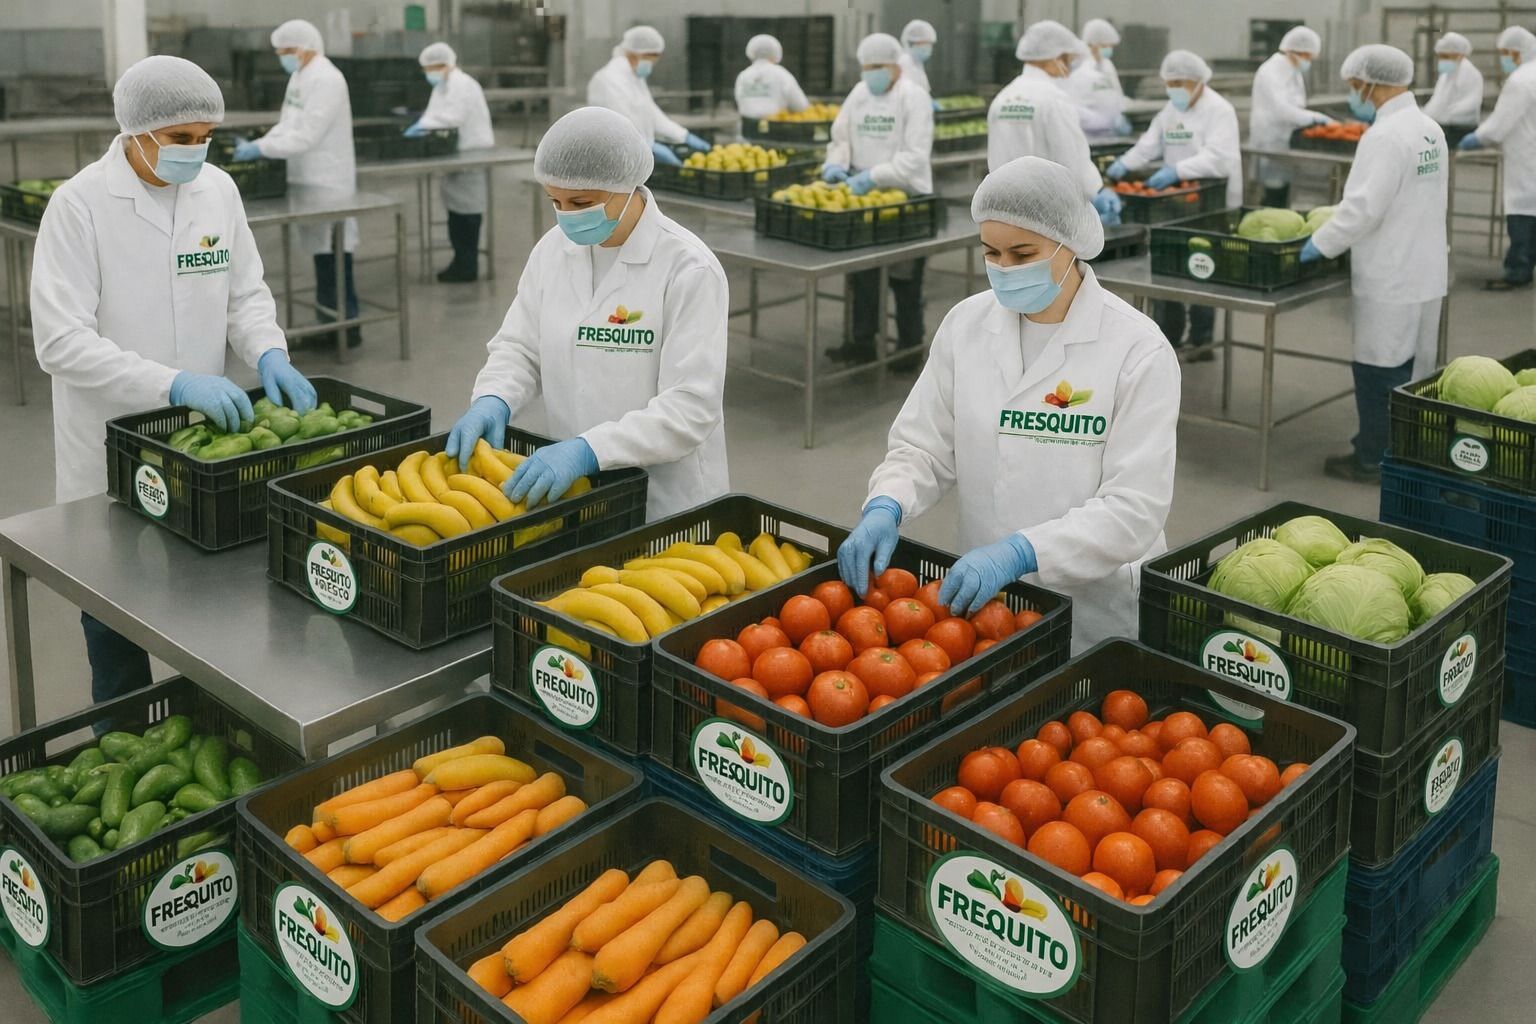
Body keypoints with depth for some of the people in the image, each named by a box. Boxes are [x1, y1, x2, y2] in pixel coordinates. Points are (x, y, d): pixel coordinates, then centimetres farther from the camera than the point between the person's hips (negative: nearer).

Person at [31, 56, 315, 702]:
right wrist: (174, 384, -28)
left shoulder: (218, 191, 1)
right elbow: (60, 341, -18)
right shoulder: (80, 205, -13)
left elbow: (246, 295, 10)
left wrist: (268, 353, -12)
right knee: (119, 643, 10)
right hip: (112, 456, -4)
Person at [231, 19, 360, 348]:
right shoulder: (298, 77, 12)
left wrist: (260, 149, -20)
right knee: (322, 253, 13)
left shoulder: (326, 79, -18)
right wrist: (257, 145, 2)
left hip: (328, 182, -9)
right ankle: (329, 324, 20)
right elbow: (287, 125, 17)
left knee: (334, 255, -4)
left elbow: (307, 136, -24)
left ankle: (347, 328, 3)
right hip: (309, 179, 9)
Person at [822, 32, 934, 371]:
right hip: (864, 196, 5)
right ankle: (863, 340, 20)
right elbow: (841, 136, 11)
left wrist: (874, 175, -29)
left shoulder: (913, 97, -10)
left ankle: (910, 345, 16)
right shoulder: (859, 93, 7)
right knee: (861, 273, 8)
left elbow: (916, 156, -19)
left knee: (905, 279, 4)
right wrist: (836, 163, -12)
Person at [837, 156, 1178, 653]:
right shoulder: (966, 324, -1)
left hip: (1098, 614, -3)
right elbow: (924, 447, 1)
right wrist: (885, 508, -20)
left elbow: (1135, 507, -19)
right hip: (981, 601, 4)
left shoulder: (1138, 349, -14)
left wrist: (1018, 553, -31)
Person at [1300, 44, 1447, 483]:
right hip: (1424, 273, 9)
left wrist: (1320, 244, -10)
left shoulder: (1384, 137, -19)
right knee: (1410, 371, 16)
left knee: (1378, 373, 1)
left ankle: (1375, 460, 9)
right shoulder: (1429, 128, 10)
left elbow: (1363, 208, -24)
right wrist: (1333, 232, 18)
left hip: (1391, 281, -9)